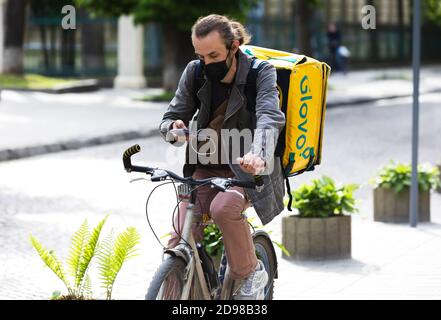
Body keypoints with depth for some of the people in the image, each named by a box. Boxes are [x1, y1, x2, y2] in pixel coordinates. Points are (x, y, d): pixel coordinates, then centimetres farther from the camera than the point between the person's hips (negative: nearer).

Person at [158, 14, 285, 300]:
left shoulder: (261, 74, -12)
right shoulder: (195, 73, -1)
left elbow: (269, 118, -29)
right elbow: (171, 118, 6)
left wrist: (258, 156, -51)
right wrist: (175, 129, -22)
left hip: (247, 169, -4)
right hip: (206, 169, 4)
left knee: (224, 208, -34)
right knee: (180, 243, -14)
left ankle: (251, 273, -11)